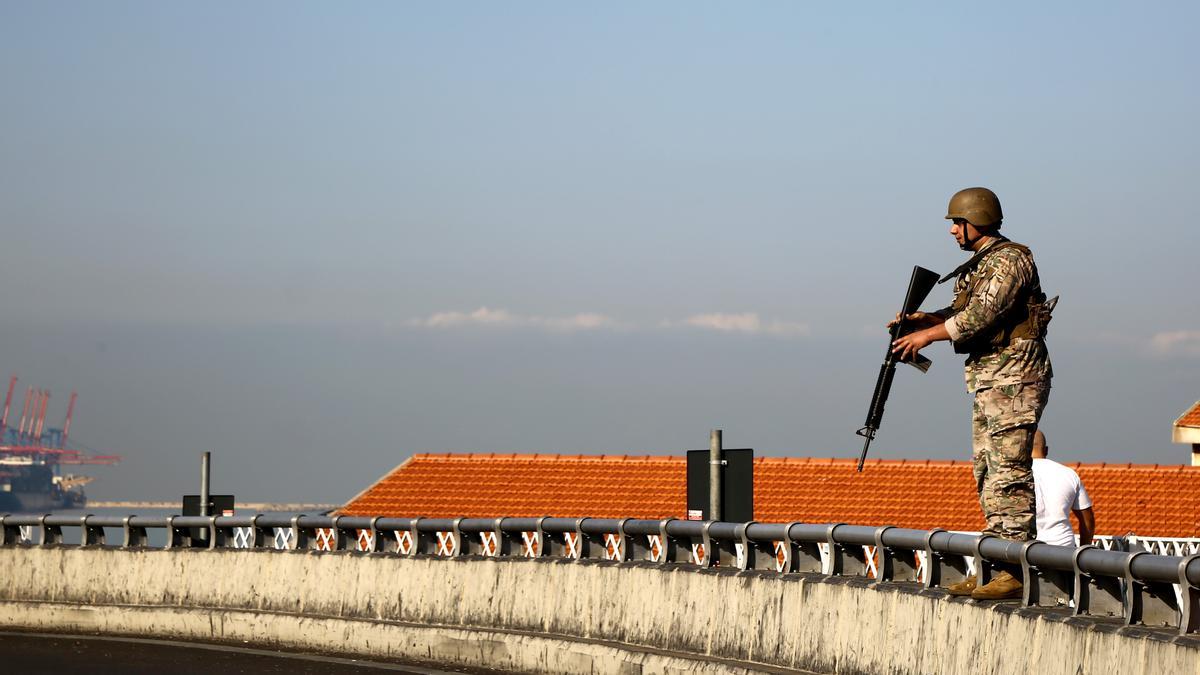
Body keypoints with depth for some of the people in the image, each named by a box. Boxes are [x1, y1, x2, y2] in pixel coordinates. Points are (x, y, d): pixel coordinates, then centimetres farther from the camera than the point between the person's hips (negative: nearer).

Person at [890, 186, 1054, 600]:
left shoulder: (1010, 260, -13)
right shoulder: (978, 265, 19)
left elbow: (982, 313, -22)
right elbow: (963, 313, 20)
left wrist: (928, 335, -15)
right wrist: (924, 319, 4)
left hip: (1014, 379, -11)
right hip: (988, 380, 11)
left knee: (1010, 473, -13)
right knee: (987, 473, 10)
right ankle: (995, 568, 12)